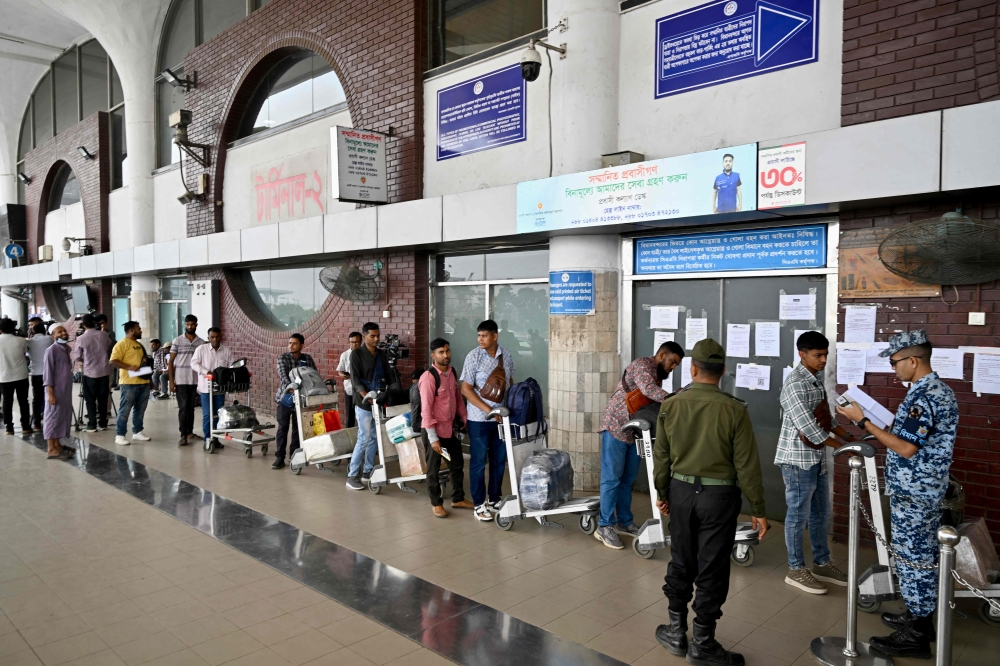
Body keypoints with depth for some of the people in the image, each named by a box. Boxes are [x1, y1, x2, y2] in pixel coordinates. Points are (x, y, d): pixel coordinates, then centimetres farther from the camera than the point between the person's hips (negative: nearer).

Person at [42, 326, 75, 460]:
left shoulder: (66, 349, 13)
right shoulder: (51, 350, -12)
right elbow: (48, 372, -15)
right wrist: (50, 393, -19)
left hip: (66, 390, 8)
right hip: (55, 390, -8)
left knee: (64, 416, 12)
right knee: (53, 417, -3)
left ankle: (57, 444, 21)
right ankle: (52, 449, 0)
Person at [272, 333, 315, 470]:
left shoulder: (307, 359, 5)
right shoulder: (282, 358, -5)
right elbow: (283, 375, -20)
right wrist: (291, 388, -35)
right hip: (285, 397, -2)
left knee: (297, 428, 7)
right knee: (282, 428, -2)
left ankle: (294, 455, 18)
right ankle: (279, 457, 2)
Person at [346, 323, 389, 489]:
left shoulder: (381, 354, 12)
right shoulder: (356, 354, -6)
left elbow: (388, 375, 13)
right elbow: (355, 379, -14)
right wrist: (367, 397, -26)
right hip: (364, 403, -6)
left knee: (374, 438, 9)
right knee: (364, 439, -7)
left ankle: (367, 471, 20)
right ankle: (352, 476, 0)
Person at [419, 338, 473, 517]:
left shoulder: (452, 372, 4)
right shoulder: (428, 377, -20)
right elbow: (426, 409, -21)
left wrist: (465, 420, 11)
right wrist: (432, 437, -22)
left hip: (451, 428, 8)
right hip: (435, 430, -8)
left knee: (457, 464, 17)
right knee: (433, 468, 8)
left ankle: (458, 499, 33)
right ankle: (436, 503, 24)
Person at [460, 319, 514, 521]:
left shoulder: (506, 355, 2)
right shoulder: (473, 357, -12)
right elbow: (466, 389, -13)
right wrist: (488, 409, -19)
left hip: (502, 416, 5)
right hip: (480, 418, -5)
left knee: (499, 460, 13)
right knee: (479, 462, 3)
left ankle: (494, 499, 28)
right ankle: (479, 504, 15)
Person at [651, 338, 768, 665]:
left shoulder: (670, 405, -5)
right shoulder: (734, 410, -14)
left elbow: (661, 456, 2)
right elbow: (747, 465, -10)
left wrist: (662, 493, 16)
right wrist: (758, 510, -1)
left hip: (681, 491, 3)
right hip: (719, 495, -3)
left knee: (681, 563, 16)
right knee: (712, 570, 8)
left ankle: (676, 632, 29)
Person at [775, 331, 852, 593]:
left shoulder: (817, 379, 10)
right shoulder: (795, 384, -20)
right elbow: (808, 427, -24)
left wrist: (849, 437, 8)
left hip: (817, 458, 9)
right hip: (798, 459, -9)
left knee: (820, 514, 18)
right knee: (798, 515, 3)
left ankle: (822, 564, 32)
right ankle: (796, 570, 16)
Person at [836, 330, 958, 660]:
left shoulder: (923, 397, -24)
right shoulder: (939, 390, 9)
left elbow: (907, 449, -25)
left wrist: (864, 422, -22)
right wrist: (888, 425, 13)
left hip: (912, 493, -10)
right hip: (926, 490, 10)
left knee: (912, 557, 0)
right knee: (924, 554, 18)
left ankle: (915, 635, 10)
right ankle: (921, 617, 32)